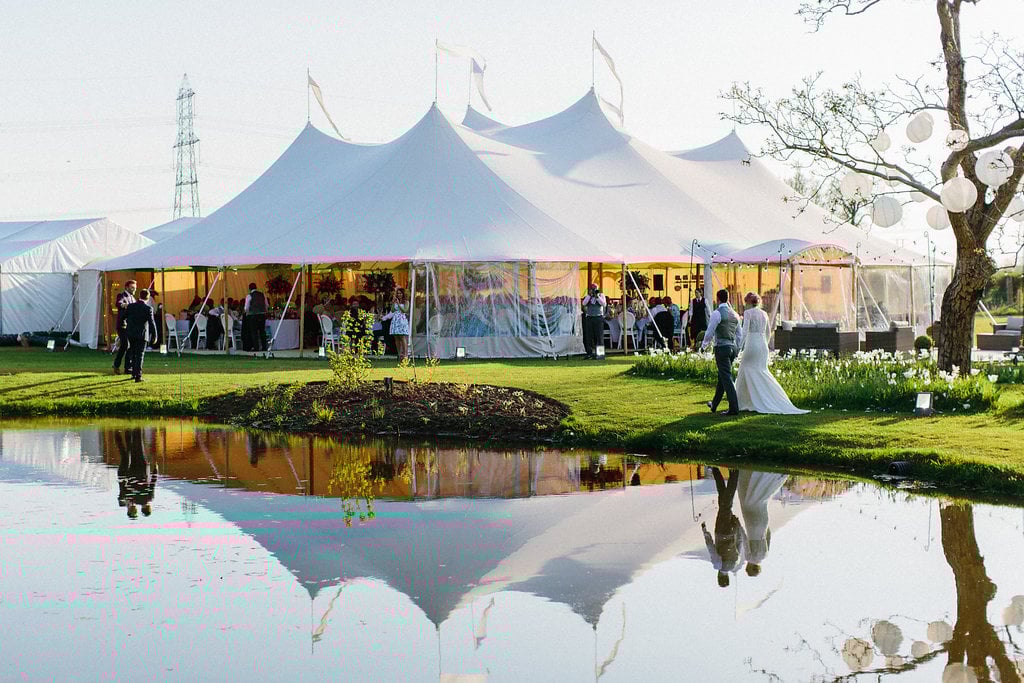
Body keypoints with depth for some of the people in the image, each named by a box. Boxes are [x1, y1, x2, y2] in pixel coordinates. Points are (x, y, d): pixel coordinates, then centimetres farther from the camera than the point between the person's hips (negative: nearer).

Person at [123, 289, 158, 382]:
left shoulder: (130, 306, 0)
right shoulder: (148, 309, -11)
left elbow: (123, 317, 8)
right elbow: (152, 323, -12)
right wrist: (154, 335, -4)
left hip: (131, 334, 4)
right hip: (142, 335, -4)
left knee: (133, 354, 18)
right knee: (139, 355, 0)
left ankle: (134, 374, 25)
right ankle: (138, 376, -5)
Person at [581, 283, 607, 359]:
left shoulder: (601, 295, 7)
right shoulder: (587, 297, 12)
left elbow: (604, 304, -8)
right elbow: (584, 304, -5)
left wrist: (597, 296, -12)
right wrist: (589, 295, -9)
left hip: (598, 318, -2)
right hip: (589, 318, 2)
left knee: (599, 336, -4)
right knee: (589, 336, 0)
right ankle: (589, 353, 5)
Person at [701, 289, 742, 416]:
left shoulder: (717, 313, -10)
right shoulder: (735, 314, 13)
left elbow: (709, 333, -10)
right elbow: (740, 335, 17)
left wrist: (704, 345, 6)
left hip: (721, 347, -7)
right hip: (733, 347, 8)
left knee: (726, 378, -7)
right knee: (722, 376, 18)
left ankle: (734, 408, -13)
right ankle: (714, 405, 31)